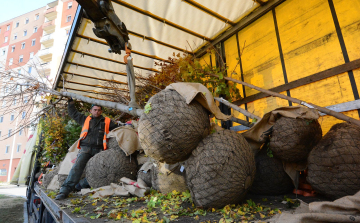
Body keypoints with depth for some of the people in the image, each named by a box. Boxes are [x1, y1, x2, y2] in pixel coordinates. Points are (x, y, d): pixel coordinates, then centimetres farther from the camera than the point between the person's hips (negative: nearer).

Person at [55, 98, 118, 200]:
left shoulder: (107, 121, 18)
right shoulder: (85, 119, 22)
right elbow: (73, 113, 32)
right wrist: (71, 101, 33)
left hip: (99, 150, 0)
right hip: (85, 148, 0)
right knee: (77, 167, -16)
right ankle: (65, 190, -13)